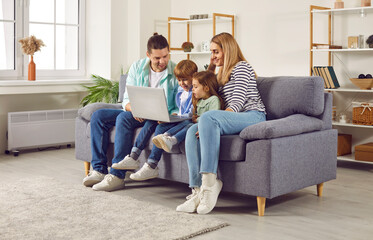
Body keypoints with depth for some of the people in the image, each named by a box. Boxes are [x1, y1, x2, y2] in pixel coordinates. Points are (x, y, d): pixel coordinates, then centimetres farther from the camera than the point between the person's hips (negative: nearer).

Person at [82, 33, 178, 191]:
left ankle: (117, 175, -32)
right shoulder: (137, 67, 3)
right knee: (98, 116, -9)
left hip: (159, 119, -6)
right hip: (137, 115, 6)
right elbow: (127, 99, 1)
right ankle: (99, 170, -13)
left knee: (124, 118, -31)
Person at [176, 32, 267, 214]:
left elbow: (238, 102, -13)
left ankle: (210, 181, -38)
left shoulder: (241, 67, 0)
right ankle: (198, 190, -31)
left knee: (207, 117, -34)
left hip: (253, 116, -8)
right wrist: (210, 68, 27)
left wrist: (211, 122, -25)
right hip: (234, 120, 8)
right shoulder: (222, 73, 29)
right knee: (193, 132, -20)